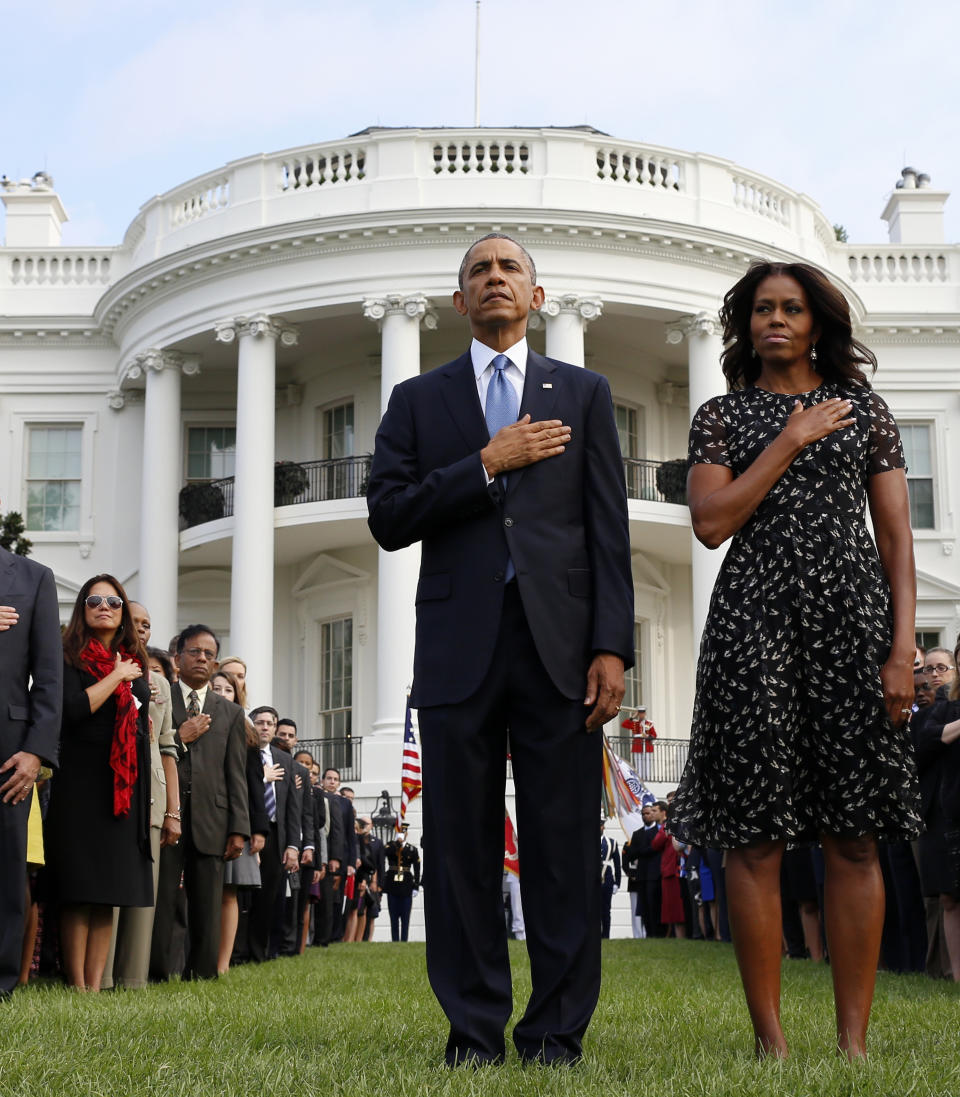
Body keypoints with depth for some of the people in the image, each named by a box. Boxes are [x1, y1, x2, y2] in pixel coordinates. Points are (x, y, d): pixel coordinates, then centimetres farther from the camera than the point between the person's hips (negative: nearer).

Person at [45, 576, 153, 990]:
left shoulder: (135, 664, 16)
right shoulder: (70, 657, 0)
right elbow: (74, 709, -19)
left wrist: (149, 798, 13)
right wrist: (116, 677, -8)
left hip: (126, 790, 5)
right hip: (81, 785, -5)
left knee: (109, 894, 3)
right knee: (79, 892, -6)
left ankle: (95, 987, 5)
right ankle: (77, 989, -2)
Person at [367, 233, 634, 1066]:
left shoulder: (584, 393, 14)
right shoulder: (419, 400, 15)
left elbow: (609, 529, 6)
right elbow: (388, 519, 2)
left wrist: (612, 648, -4)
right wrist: (486, 465, -6)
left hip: (560, 645, 0)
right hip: (460, 646, 1)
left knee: (565, 849, 0)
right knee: (463, 849, 2)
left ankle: (557, 1036, 6)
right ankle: (475, 1035, 9)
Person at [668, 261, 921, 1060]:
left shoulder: (864, 408, 13)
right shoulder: (722, 416, 12)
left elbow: (897, 537, 7)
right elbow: (710, 523, -3)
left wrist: (903, 647, -4)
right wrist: (791, 439, -5)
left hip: (852, 612, 1)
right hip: (755, 617, 0)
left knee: (855, 836, -2)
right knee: (756, 836, -3)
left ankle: (855, 1042, 3)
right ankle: (771, 1039, 4)